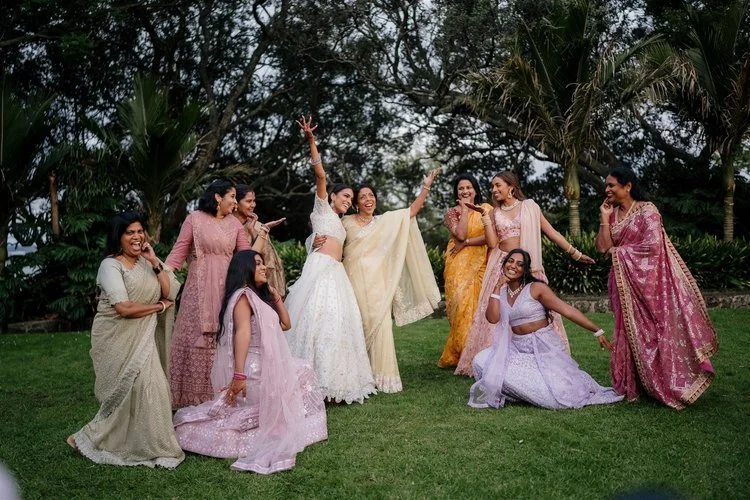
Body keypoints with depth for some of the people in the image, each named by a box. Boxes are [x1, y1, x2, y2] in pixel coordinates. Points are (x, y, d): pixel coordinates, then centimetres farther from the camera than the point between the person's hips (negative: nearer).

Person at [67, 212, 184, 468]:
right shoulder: (111, 265, -13)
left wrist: (155, 262, -9)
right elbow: (124, 308, -22)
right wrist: (159, 306, -10)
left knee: (143, 389, -1)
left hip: (142, 338, 6)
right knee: (138, 388, -9)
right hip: (117, 338, -6)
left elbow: (169, 293, 0)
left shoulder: (146, 262, 9)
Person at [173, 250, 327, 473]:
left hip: (266, 365, 9)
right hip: (253, 369, -9)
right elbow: (242, 334, -25)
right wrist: (239, 375, -33)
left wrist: (276, 297, 12)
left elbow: (285, 324, 22)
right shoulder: (243, 295, -13)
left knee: (302, 370, 16)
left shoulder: (259, 296, 18)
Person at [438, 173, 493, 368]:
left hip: (480, 265, 0)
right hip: (459, 266, 0)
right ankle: (458, 354, 1)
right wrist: (464, 209, -6)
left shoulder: (486, 209, 7)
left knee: (479, 306, -4)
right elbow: (460, 234, -11)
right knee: (461, 306, -5)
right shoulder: (452, 212, 6)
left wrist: (466, 243, -9)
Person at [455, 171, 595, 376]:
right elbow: (492, 243, -2)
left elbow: (552, 232, 8)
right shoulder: (494, 213, 10)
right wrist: (484, 215, -5)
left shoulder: (529, 207, 6)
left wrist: (575, 253, 7)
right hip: (503, 267, 1)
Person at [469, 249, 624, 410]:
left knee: (559, 396, -20)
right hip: (517, 348, 5)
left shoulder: (536, 288, -9)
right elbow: (492, 318, -11)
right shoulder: (501, 291, 6)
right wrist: (497, 287, -10)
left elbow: (567, 310, -12)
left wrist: (597, 331, -15)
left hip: (544, 347, -4)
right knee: (481, 361, -17)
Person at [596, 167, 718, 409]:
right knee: (632, 333, 7)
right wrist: (604, 218, -4)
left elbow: (651, 246, -18)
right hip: (625, 283, 5)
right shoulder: (613, 214, 10)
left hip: (649, 279, -5)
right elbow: (603, 247, 0)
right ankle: (633, 383, 14)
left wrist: (618, 251, -9)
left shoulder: (647, 210, -8)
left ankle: (667, 385, 11)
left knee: (655, 330, -1)